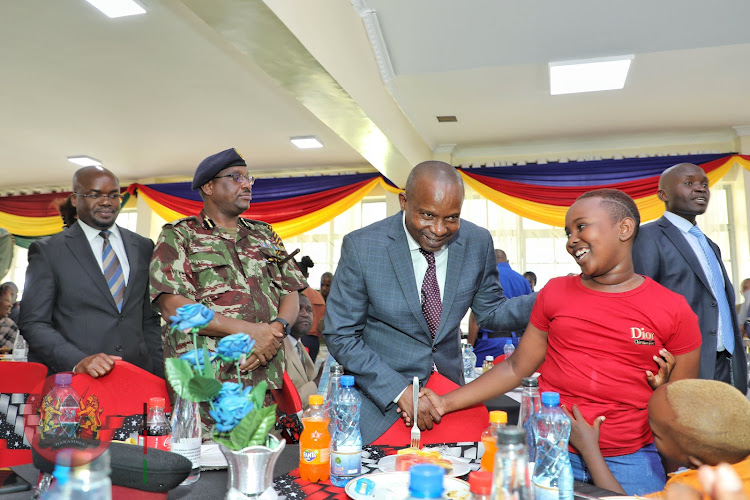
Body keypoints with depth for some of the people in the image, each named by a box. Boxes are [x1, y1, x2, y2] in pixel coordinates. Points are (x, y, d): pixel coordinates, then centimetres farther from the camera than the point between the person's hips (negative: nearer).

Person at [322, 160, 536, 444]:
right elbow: (340, 336, -13)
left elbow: (490, 311, 6)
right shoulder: (361, 247, -17)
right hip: (380, 400, -3)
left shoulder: (478, 242, -6)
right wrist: (399, 391, -20)